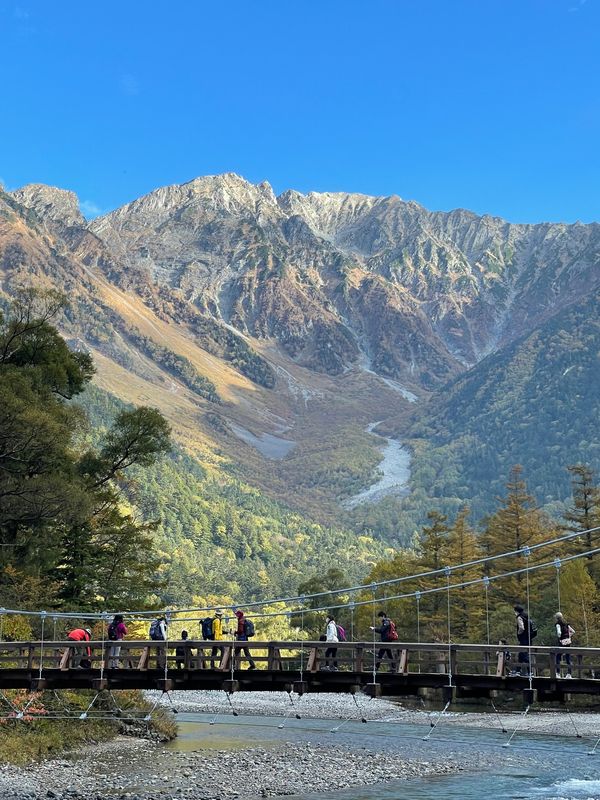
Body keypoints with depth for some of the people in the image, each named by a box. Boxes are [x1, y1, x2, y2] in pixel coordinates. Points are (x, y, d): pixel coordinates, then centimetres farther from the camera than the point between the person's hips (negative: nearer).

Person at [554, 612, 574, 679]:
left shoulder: (558, 624, -8)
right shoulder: (566, 624, 13)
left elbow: (559, 633, -23)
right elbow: (573, 632, 14)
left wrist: (558, 638, -6)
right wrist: (569, 637, 14)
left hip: (562, 642, -7)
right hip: (568, 642, 7)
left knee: (558, 658, 2)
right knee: (568, 658, 8)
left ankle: (558, 673, 0)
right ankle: (569, 674, 7)